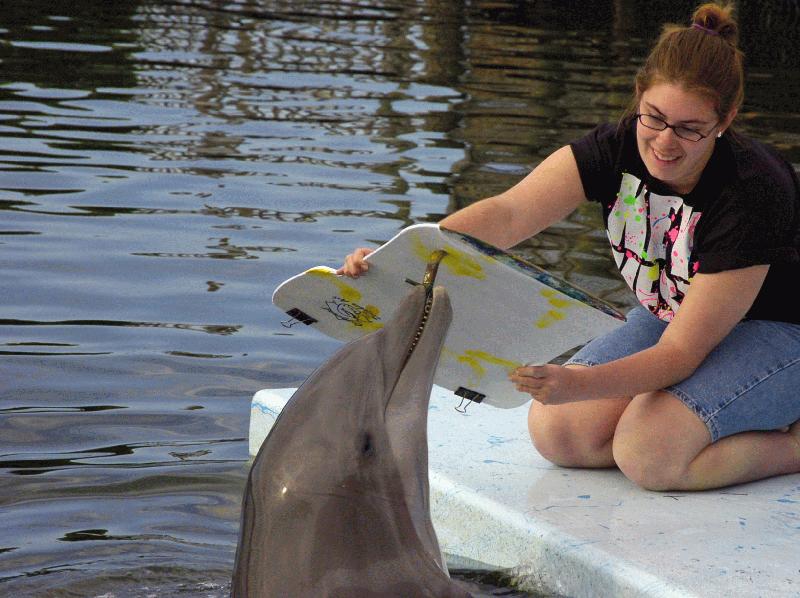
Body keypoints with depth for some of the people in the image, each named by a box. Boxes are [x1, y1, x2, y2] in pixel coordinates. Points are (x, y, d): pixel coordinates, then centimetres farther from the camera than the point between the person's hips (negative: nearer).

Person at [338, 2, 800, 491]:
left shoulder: (755, 191, -31)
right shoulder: (619, 147, -16)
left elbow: (681, 352, -32)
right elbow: (507, 214, -29)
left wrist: (579, 385, -48)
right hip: (667, 318, 6)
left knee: (649, 454, -30)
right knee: (556, 432, -12)